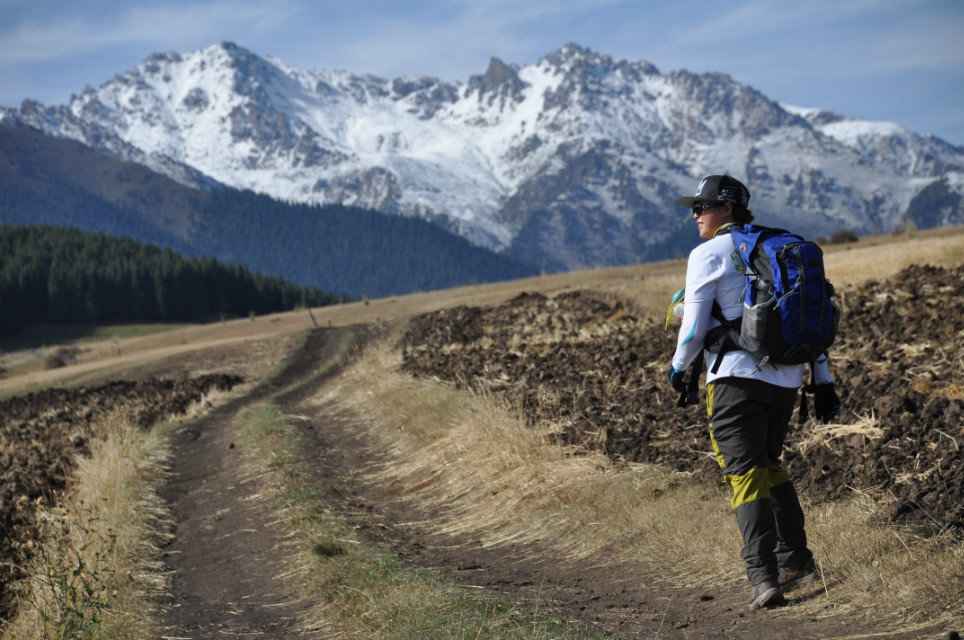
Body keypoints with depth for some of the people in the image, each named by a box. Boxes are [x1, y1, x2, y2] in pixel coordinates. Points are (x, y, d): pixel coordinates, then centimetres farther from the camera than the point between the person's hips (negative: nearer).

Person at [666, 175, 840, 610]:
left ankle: (764, 577, -14)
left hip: (738, 376, -7)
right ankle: (795, 559, 20)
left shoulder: (707, 255, -3)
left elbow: (693, 329, -7)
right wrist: (823, 380, 17)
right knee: (767, 464, 23)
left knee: (745, 473, -6)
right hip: (786, 377, 7)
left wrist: (677, 368, 12)